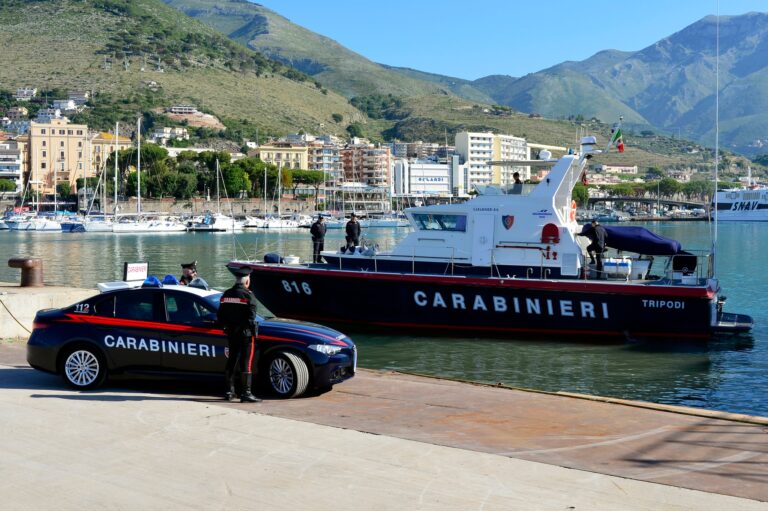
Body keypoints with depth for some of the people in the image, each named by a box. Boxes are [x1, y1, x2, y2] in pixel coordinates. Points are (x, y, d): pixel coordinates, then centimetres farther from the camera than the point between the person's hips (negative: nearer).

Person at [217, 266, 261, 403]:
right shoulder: (248, 295, -12)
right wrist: (253, 331, -6)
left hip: (231, 333, 7)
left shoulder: (226, 295, 8)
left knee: (231, 362, 14)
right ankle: (246, 394, -6)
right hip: (246, 333, -7)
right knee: (247, 363, -5)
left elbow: (220, 316, 11)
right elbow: (251, 317, -16)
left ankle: (229, 392, 20)